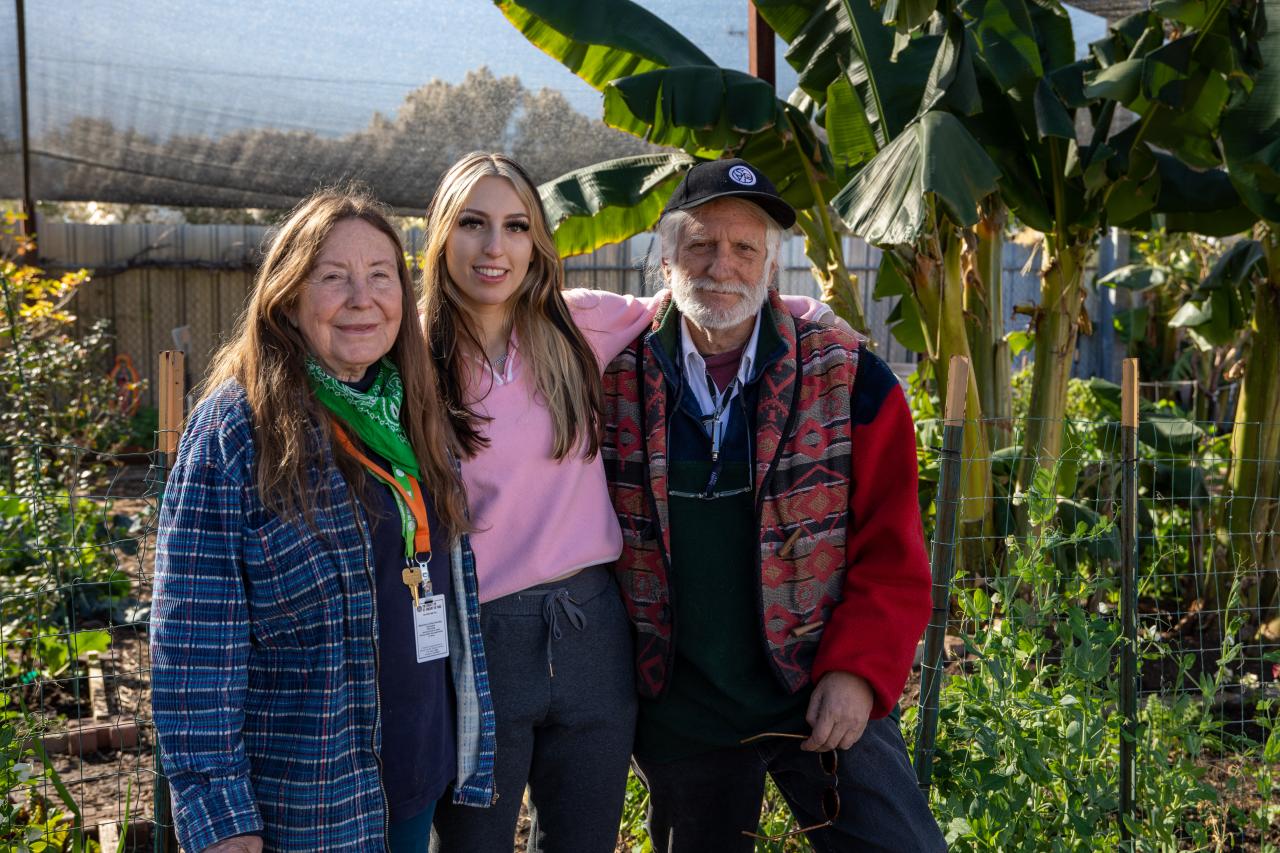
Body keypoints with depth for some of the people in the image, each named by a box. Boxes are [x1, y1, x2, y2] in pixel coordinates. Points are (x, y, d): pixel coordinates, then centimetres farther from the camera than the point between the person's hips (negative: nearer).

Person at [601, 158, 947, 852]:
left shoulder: (849, 379, -4)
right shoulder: (613, 381, -1)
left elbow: (892, 552, -4)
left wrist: (858, 671, -14)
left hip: (823, 702, -1)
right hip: (676, 712, 2)